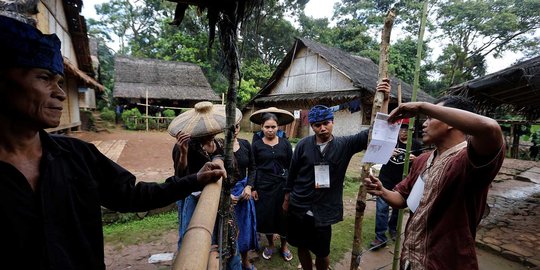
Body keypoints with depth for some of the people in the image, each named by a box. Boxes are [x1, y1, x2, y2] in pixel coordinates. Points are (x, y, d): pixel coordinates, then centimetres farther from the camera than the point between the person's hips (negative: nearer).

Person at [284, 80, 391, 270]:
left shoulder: (344, 145, -6)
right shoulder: (303, 145, -7)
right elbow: (292, 174, 3)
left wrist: (384, 100, -21)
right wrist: (287, 198, 10)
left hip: (323, 212, -1)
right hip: (298, 208, 1)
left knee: (322, 253, 14)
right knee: (302, 247, 18)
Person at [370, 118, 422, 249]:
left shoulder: (416, 145, -1)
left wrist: (414, 159, -16)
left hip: (402, 182, 2)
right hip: (386, 179, -1)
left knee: (398, 207, 17)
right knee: (381, 207, -4)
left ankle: (393, 229, 41)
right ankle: (380, 237, 3)